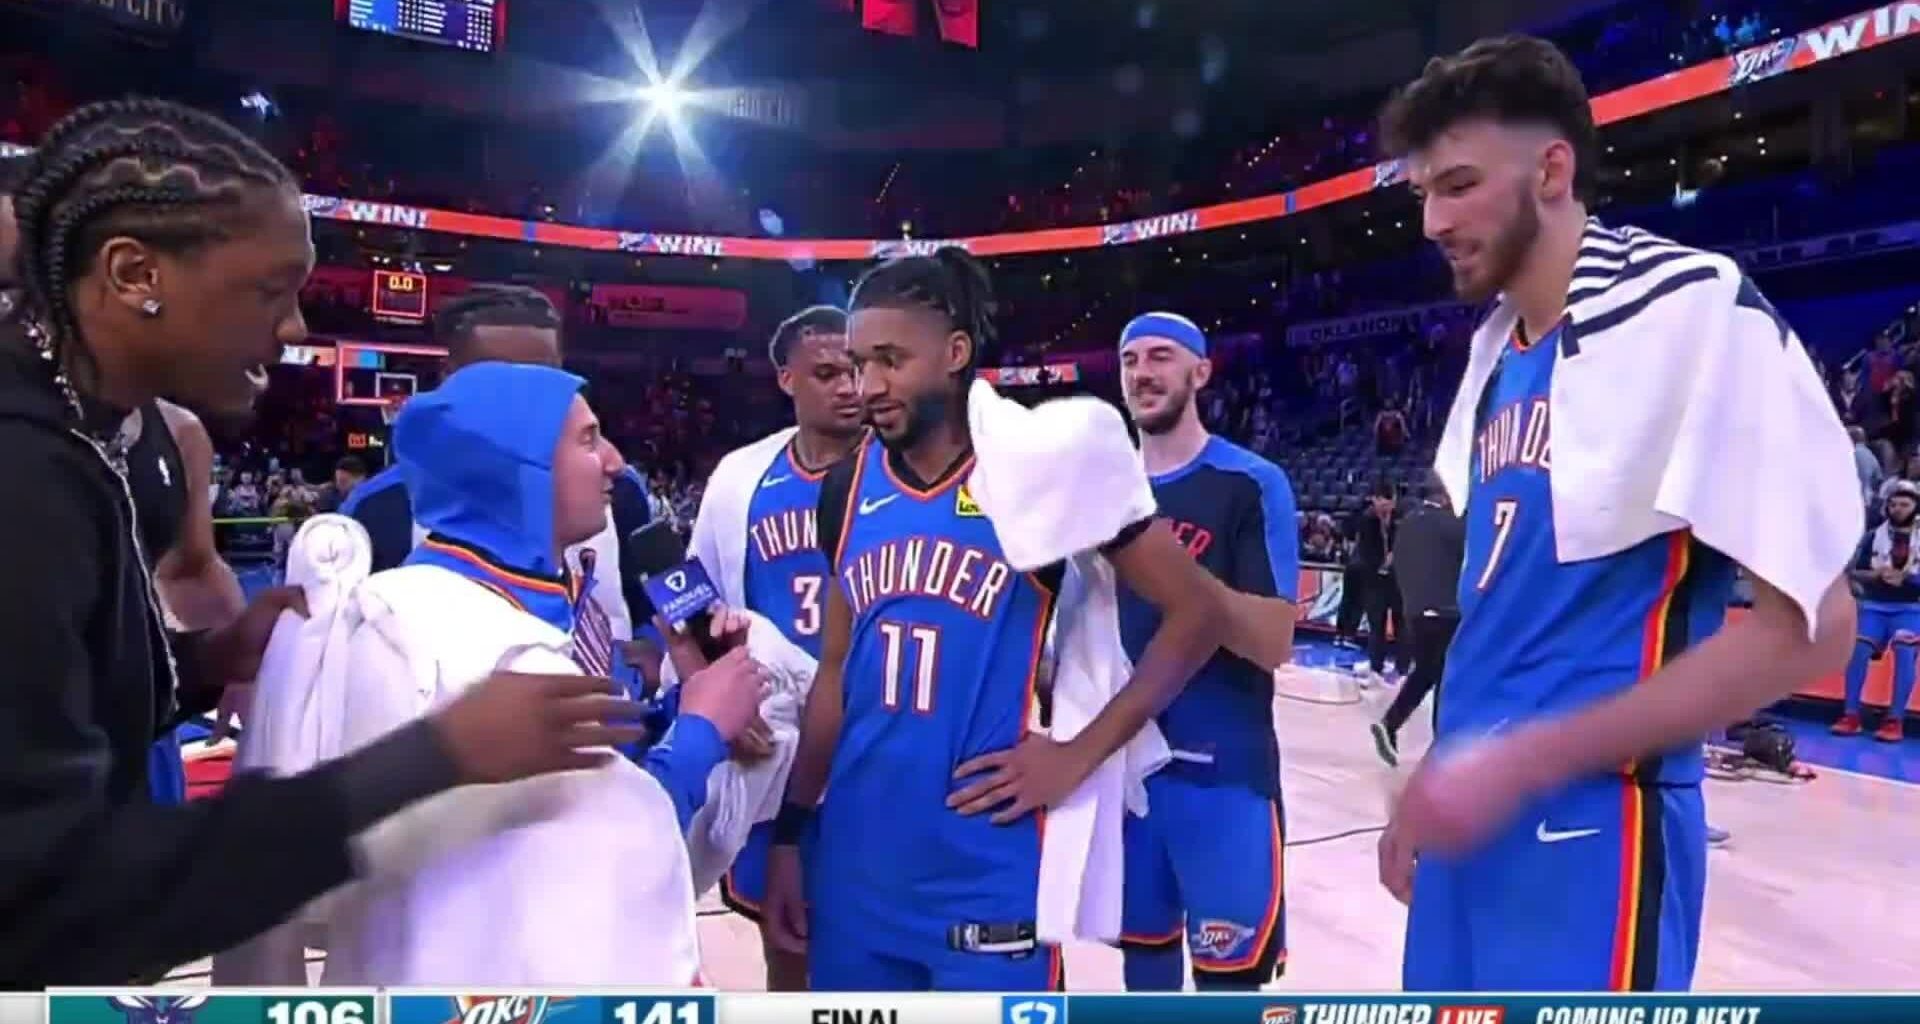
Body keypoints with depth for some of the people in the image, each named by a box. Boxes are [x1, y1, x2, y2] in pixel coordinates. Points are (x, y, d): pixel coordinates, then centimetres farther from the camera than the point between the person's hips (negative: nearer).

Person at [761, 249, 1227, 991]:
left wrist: (1081, 754, -12)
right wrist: (790, 830, 11)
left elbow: (1197, 612, -7)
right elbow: (837, 671, 11)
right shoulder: (850, 487, 4)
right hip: (854, 865, 5)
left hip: (991, 876, -5)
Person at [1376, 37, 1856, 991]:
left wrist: (1524, 761, -19)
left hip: (1591, 828, -7)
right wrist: (1439, 776, 13)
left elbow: (1809, 623, -16)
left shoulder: (1694, 308, -13)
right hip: (1474, 814, 7)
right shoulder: (1497, 353, 9)